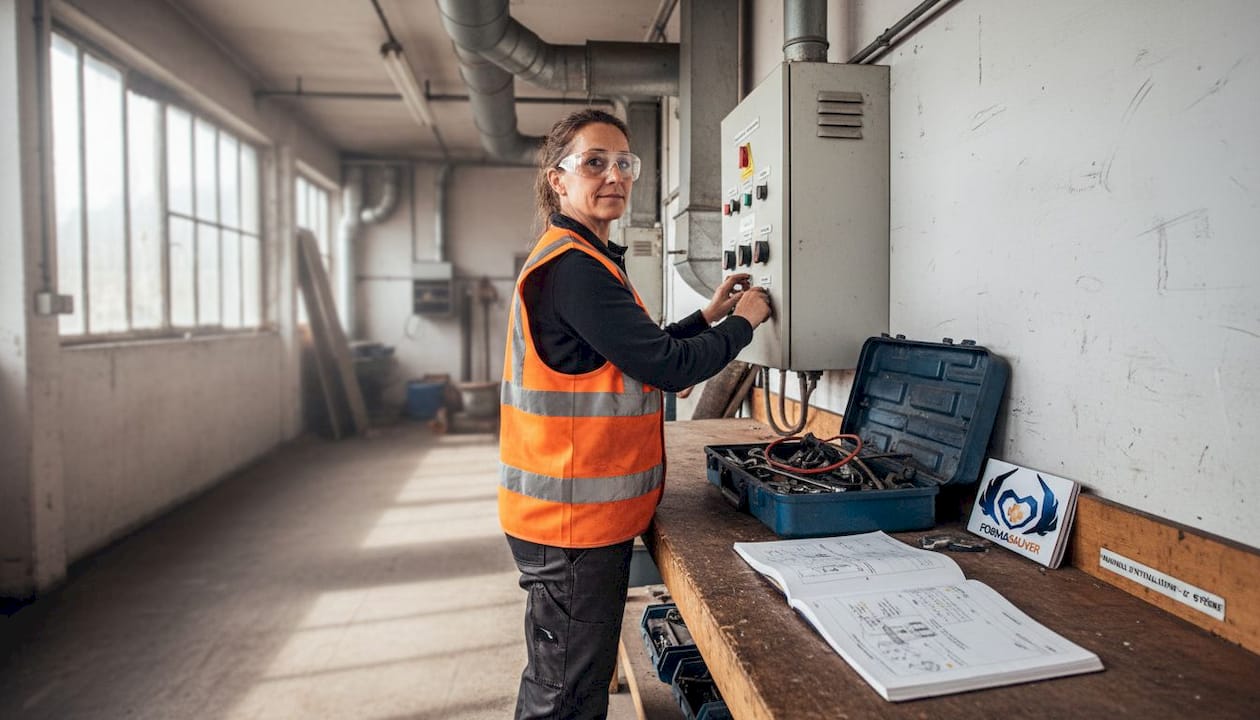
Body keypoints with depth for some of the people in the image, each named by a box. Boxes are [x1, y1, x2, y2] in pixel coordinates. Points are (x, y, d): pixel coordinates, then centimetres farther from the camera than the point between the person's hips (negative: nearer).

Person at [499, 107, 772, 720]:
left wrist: (708, 315, 13)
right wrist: (742, 323, -3)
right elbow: (669, 369, -20)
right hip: (574, 516, -10)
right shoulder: (573, 268, -19)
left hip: (583, 513, 10)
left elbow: (632, 356, 18)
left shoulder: (576, 260, 14)